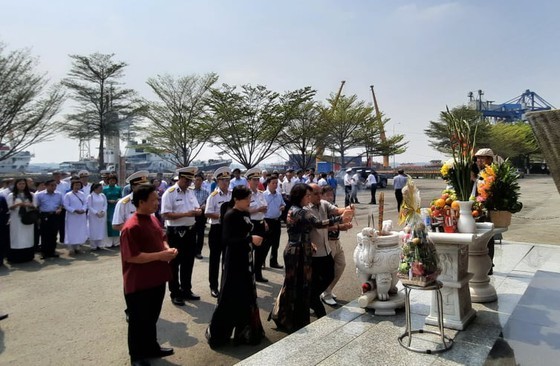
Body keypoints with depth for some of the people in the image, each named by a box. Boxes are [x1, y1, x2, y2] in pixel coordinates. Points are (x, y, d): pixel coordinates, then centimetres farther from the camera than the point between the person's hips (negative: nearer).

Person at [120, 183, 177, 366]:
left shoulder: (153, 219, 5)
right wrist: (160, 255, -25)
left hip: (156, 279, 8)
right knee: (138, 321, 10)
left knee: (152, 318, 24)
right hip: (139, 284, -8)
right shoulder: (131, 227, -23)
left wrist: (168, 249, -3)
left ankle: (151, 347, 41)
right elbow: (131, 256, -26)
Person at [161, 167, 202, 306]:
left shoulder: (190, 192, 9)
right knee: (175, 263, 6)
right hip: (175, 232, -7)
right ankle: (175, 294, 19)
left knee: (188, 262, 17)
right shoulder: (169, 193, -13)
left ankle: (186, 290, 31)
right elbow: (166, 215, -19)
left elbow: (198, 209, 13)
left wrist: (197, 211, -12)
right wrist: (186, 214, -25)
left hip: (190, 231, 7)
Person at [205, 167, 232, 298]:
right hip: (217, 229, -4)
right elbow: (208, 213, -15)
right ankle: (213, 286, 18)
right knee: (215, 258, 6)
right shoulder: (213, 196, -9)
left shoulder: (232, 195, 5)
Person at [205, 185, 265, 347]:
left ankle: (244, 331, 29)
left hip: (246, 260, 8)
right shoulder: (230, 216, -16)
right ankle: (217, 333, 18)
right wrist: (250, 239, -26)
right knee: (231, 298, 1)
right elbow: (226, 240, -23)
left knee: (246, 296, 15)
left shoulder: (245, 214, 7)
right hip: (234, 261, -8)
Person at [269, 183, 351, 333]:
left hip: (293, 251, 10)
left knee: (291, 283, 17)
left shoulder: (293, 210, 11)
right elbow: (319, 223, -32)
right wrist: (340, 219, -31)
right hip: (299, 253, -10)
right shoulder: (301, 212, -19)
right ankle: (297, 321, 14)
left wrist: (309, 243, 7)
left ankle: (281, 317, 28)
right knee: (300, 285, 2)